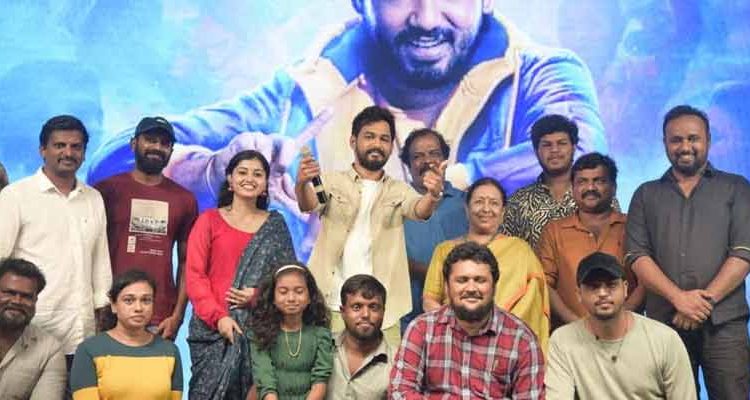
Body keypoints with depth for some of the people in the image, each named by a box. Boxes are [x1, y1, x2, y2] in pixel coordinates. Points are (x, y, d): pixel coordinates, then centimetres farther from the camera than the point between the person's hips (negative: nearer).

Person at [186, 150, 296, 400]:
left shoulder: (275, 225, 11)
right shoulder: (209, 220, 5)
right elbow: (194, 274, -1)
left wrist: (259, 295, -11)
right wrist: (218, 316, -12)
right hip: (213, 327, -1)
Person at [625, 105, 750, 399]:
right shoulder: (646, 195, 13)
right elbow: (637, 256, 2)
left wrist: (706, 299, -12)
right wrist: (679, 298, -13)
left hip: (724, 321, -1)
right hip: (663, 321, 2)